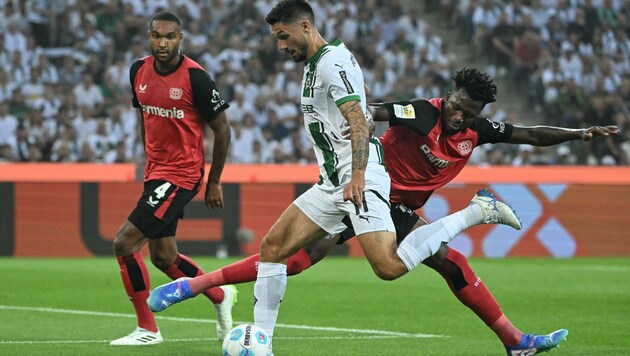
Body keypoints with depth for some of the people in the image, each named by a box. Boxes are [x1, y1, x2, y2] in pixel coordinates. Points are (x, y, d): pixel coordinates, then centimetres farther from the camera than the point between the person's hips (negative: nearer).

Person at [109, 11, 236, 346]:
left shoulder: (195, 77, -16)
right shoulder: (139, 70, 3)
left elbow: (221, 128, -8)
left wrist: (213, 183, -4)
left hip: (181, 174, -8)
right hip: (156, 171, 8)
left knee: (124, 243, -13)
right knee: (163, 257, 15)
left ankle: (147, 329, -1)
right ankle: (221, 296, 37)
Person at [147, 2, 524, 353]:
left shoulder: (332, 62, -12)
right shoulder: (314, 65, 19)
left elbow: (359, 123, -21)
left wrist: (357, 175, -31)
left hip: (360, 179, -10)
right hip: (333, 184, 10)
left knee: (389, 266, -24)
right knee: (273, 246, 6)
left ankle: (478, 211, -13)